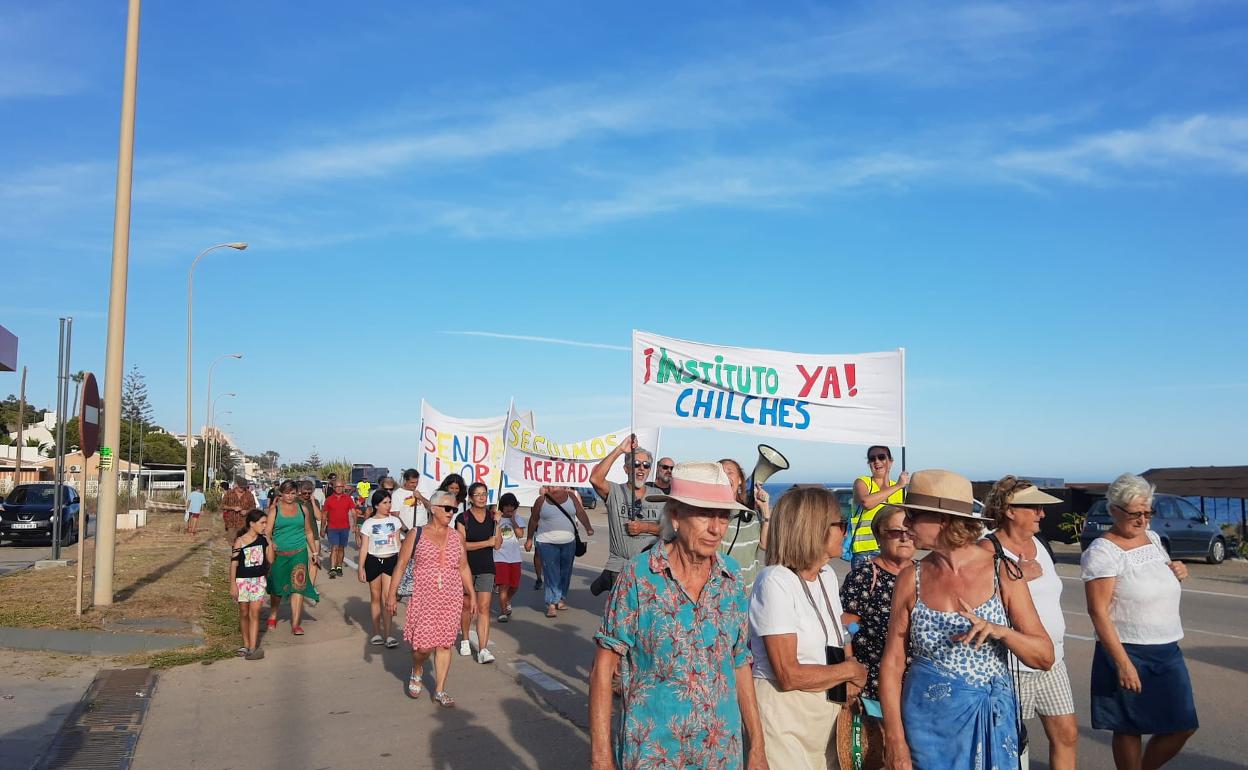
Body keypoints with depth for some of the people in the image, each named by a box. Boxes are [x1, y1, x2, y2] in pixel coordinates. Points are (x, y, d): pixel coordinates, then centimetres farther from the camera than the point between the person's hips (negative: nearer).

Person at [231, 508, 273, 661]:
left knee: (254, 614, -5)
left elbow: (270, 560, 1)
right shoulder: (240, 542, -10)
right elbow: (233, 564, -8)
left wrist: (269, 543, -9)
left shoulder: (263, 539, 0)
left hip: (258, 580, 2)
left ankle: (253, 648, -7)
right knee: (244, 613, 10)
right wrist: (232, 585, -9)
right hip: (242, 580, -2)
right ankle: (246, 645, 25)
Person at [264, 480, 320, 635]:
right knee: (277, 587, 12)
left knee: (298, 586, -8)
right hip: (279, 553, 0)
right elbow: (267, 532, -7)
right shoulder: (275, 510, 2)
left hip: (299, 552, 1)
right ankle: (272, 617, 36)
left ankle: (295, 624, -6)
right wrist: (269, 544, -27)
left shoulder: (303, 509, 9)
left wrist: (314, 552, 16)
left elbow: (308, 532, 17)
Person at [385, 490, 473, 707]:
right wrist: (392, 594, -1)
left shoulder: (456, 536, 8)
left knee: (444, 644, 5)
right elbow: (401, 565, 2)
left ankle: (440, 690, 16)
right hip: (423, 598, -3)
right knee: (424, 645, -7)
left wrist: (472, 595, 13)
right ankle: (416, 672, 26)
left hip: (451, 599, 3)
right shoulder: (416, 534, 0)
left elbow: (463, 568, 14)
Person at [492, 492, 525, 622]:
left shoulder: (518, 519, 5)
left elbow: (520, 533, -10)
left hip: (515, 557, 3)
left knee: (514, 586, 11)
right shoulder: (497, 519, -1)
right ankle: (503, 612, -1)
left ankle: (507, 601, 40)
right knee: (503, 585, -9)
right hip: (500, 557, -3)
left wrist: (512, 519, -9)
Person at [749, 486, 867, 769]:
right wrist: (851, 670, -9)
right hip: (784, 712, -7)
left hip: (827, 708, 7)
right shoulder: (775, 582, -19)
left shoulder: (828, 575, 5)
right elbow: (789, 676, -22)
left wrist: (850, 681, -7)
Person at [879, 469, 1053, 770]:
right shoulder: (912, 579, -5)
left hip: (991, 721, 0)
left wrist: (1000, 631, -24)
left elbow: (1045, 657, -5)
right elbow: (892, 663, -3)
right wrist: (895, 740, -10)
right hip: (928, 723, 0)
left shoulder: (1001, 573, -7)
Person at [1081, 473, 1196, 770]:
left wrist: (1177, 572, 2)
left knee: (1183, 727, 10)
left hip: (1168, 652, 7)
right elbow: (1098, 612, -19)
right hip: (1129, 653, -7)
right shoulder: (1102, 552, -15)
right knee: (1130, 730, 4)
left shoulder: (1152, 538, 8)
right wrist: (1123, 663, -23)